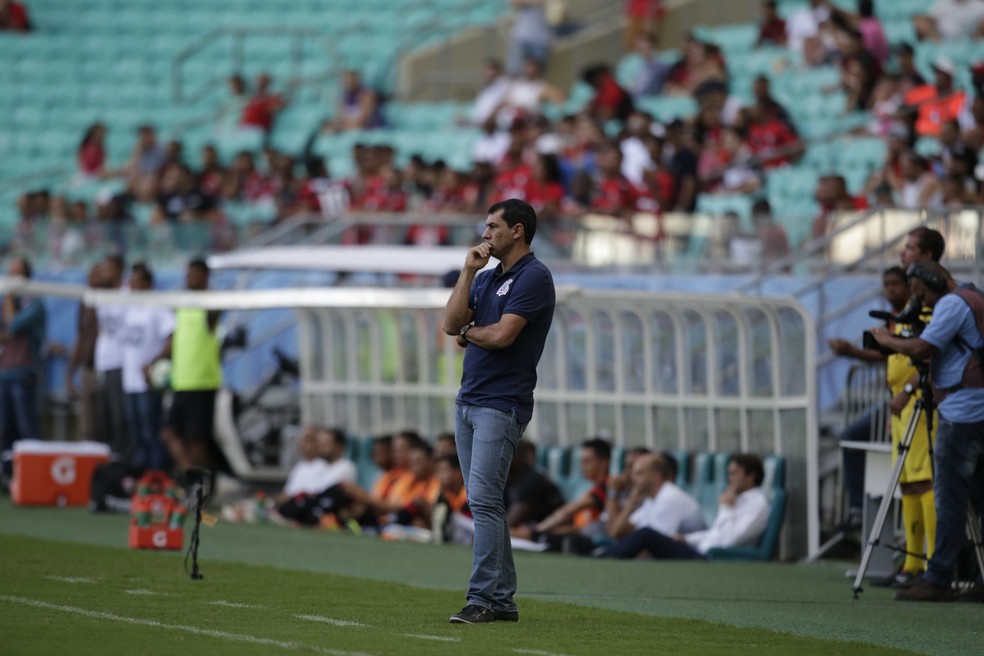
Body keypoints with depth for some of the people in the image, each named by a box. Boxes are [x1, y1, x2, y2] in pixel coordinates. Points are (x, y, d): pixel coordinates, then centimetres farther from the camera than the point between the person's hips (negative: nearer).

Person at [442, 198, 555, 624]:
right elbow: (451, 323, 6)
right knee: (484, 503, 8)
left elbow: (501, 335, -18)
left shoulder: (534, 277, -9)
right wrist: (468, 272, 1)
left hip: (501, 405, -9)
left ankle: (483, 598, -17)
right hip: (468, 401, 9)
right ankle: (502, 600, 11)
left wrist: (466, 333, 2)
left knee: (484, 499, -16)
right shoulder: (486, 279, 19)